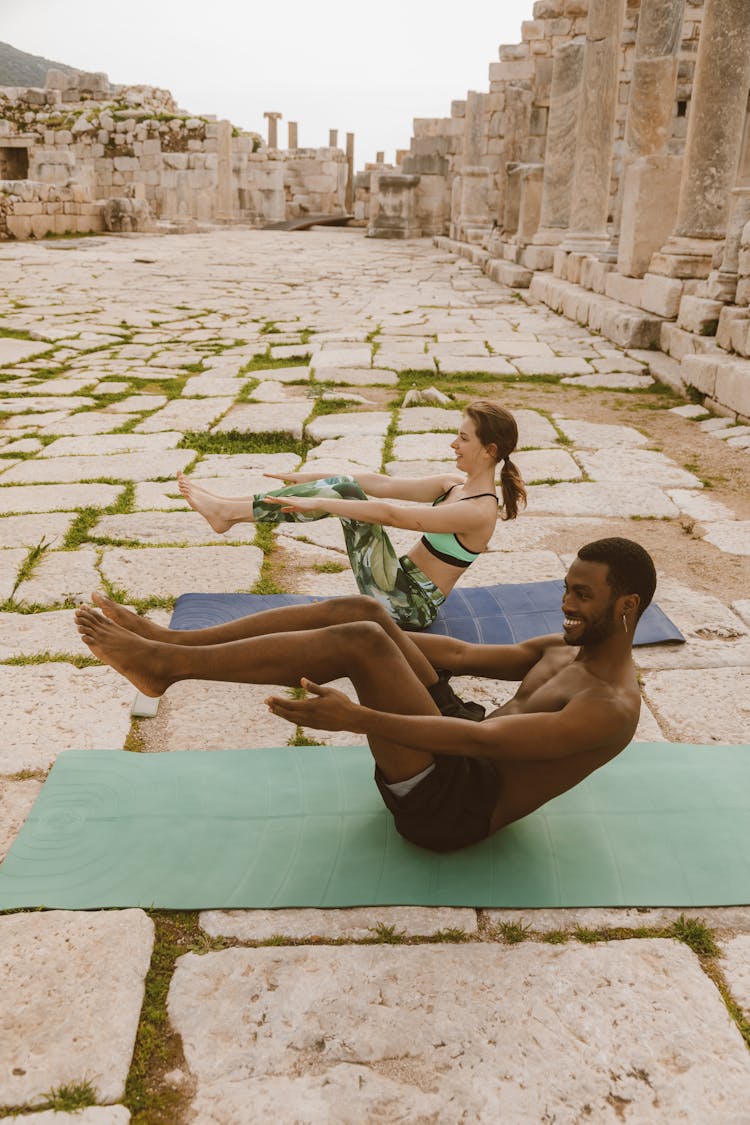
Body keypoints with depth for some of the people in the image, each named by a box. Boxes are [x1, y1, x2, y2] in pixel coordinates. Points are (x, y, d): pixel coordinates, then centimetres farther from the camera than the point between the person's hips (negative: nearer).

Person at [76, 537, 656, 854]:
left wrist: (354, 717, -33)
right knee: (359, 612, -8)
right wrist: (382, 630, 13)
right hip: (454, 759, 9)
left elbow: (485, 739, -28)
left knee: (360, 641, -26)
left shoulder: (610, 709, -17)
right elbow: (465, 654, 16)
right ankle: (170, 640, -10)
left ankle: (167, 664, -21)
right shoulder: (564, 648, 11)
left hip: (454, 807, -9)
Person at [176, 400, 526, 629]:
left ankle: (229, 512, -13)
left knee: (345, 494, -17)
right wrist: (310, 479, 2)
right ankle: (228, 508, -5)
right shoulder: (454, 484, 6)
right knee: (345, 487, -5)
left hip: (410, 607, -8)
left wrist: (317, 502, -28)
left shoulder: (479, 512, -21)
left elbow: (391, 515, -27)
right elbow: (384, 484, 5)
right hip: (403, 585, 8)